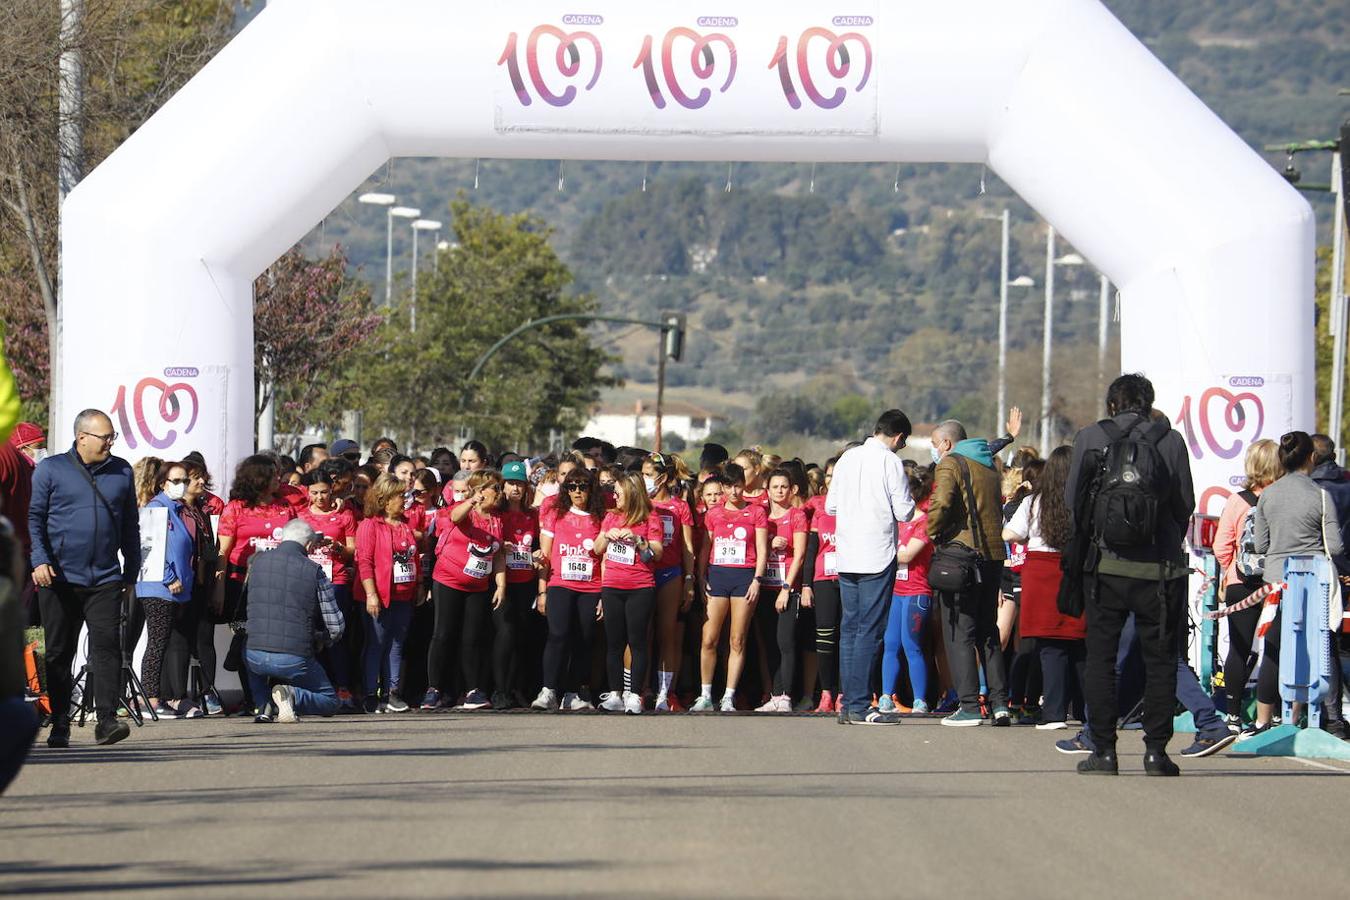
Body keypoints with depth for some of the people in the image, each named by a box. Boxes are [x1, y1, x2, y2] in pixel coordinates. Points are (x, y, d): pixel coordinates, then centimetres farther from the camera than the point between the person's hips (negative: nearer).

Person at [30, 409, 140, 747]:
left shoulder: (121, 471, 11)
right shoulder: (50, 470, 2)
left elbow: (130, 526, 18)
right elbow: (33, 517, -1)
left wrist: (131, 572, 18)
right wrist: (39, 560, -13)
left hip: (105, 579, 1)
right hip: (59, 579, -1)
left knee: (106, 645, -12)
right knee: (59, 652, 5)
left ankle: (107, 720, -15)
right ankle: (59, 726, 13)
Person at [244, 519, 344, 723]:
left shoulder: (258, 561, 4)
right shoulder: (314, 571, -5)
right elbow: (335, 628, -1)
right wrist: (315, 639, 21)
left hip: (255, 658, 3)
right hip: (295, 659, -3)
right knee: (329, 702, 20)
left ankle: (263, 707, 16)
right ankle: (293, 695, -12)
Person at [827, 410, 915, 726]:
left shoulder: (848, 458, 8)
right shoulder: (891, 462, -9)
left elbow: (830, 506, 12)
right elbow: (904, 512, -11)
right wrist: (908, 503, 10)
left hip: (847, 557, 6)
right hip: (877, 557, -6)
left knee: (849, 629, 10)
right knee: (869, 631, -5)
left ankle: (848, 705, 11)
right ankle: (860, 706, -8)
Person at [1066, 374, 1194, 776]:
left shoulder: (1089, 438, 0)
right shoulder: (1171, 441, -1)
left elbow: (1073, 501, 3)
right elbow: (1185, 505, 2)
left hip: (1105, 565, 0)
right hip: (1160, 569, 0)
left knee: (1100, 659, 7)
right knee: (1160, 660, 7)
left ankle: (1103, 750, 3)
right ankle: (1155, 750, 3)